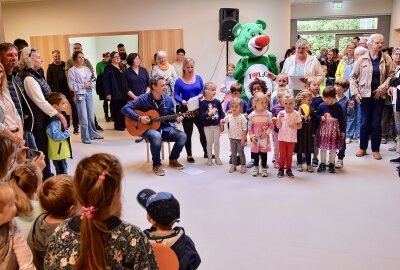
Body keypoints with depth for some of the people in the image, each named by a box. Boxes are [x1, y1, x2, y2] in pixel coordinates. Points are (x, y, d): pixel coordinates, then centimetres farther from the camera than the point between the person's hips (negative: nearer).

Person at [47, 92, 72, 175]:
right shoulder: (53, 121, -23)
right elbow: (55, 136, -30)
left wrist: (67, 133, 6)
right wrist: (67, 133, -21)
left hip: (62, 151, 10)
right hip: (58, 152, -10)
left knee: (64, 169, 21)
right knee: (62, 173, -3)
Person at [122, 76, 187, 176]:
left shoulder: (167, 99, 2)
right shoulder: (143, 99, -12)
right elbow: (125, 109, -15)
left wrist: (176, 118, -11)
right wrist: (139, 118, -24)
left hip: (165, 128, 5)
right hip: (148, 129, -5)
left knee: (182, 136, -17)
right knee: (156, 136, -39)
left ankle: (173, 159, 8)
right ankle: (156, 164, -16)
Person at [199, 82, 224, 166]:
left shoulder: (217, 102, -2)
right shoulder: (202, 103, -9)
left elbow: (221, 113, 3)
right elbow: (201, 115, -12)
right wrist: (209, 113, -25)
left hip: (217, 125, 2)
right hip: (207, 126, -2)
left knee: (216, 142, 12)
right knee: (209, 142, 10)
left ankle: (217, 158, 25)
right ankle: (209, 158, 25)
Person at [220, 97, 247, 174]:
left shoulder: (242, 117, -16)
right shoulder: (228, 116, -2)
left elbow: (244, 129, -15)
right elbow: (224, 121, 16)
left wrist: (243, 139, -17)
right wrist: (222, 123, -9)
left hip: (240, 139, -5)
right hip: (232, 138, 5)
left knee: (241, 152, 6)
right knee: (233, 152, 15)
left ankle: (243, 165, 19)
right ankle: (233, 165, 26)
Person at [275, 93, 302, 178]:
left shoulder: (296, 114, -5)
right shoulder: (281, 113, -4)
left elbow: (300, 125, -1)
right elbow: (278, 126, -5)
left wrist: (294, 126, -21)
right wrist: (279, 118, -20)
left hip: (292, 138, 0)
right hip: (282, 138, 0)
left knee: (289, 155, 11)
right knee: (282, 154, 9)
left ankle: (289, 169, 23)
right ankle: (281, 169, 21)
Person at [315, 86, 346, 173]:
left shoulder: (338, 106, -8)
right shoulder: (322, 106, -5)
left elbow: (342, 119, -2)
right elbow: (316, 115, 8)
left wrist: (343, 131, 0)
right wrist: (321, 117, -14)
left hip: (334, 129, -1)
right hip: (323, 128, 1)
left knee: (333, 148, 8)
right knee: (323, 147, 9)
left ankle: (331, 164, 21)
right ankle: (322, 164, 21)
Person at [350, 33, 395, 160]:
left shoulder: (386, 59, 2)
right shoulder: (362, 59, -1)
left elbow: (391, 75, 3)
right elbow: (353, 77, 2)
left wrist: (383, 87, -9)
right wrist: (355, 92, -5)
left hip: (379, 96, 1)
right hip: (365, 95, -1)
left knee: (376, 123, 5)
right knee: (365, 122, 6)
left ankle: (375, 149, 16)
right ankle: (362, 148, 19)